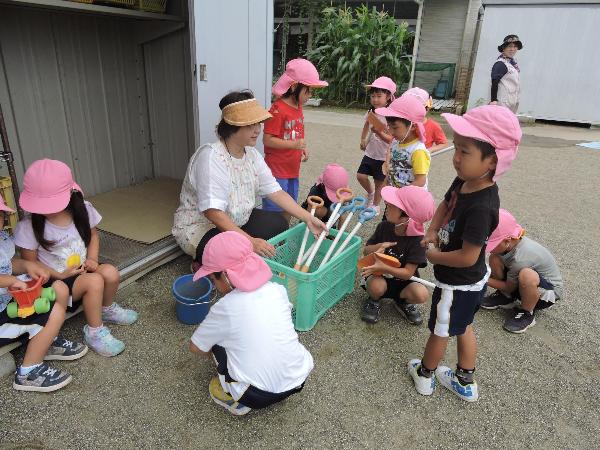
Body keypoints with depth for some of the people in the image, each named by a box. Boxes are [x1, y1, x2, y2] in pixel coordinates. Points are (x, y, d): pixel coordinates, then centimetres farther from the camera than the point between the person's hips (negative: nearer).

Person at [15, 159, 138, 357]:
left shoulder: (82, 210, -8)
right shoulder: (28, 227, -18)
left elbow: (93, 235, 8)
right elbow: (30, 264, -8)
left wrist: (92, 260, -8)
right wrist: (59, 275, -20)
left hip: (83, 269, 5)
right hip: (55, 280, -4)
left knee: (111, 272, -23)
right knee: (95, 281, -29)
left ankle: (107, 309, 10)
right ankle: (94, 332, -7)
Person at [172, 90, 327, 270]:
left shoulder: (252, 154, -1)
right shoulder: (210, 157, -27)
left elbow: (276, 192, -3)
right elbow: (212, 211, -33)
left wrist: (308, 218, -11)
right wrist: (249, 241, -38)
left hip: (236, 222, 8)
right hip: (198, 228, -8)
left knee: (279, 223, 0)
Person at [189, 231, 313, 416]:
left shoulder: (225, 308, -13)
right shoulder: (277, 290, -3)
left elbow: (195, 347, 4)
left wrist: (212, 352, 23)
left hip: (257, 397, -4)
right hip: (298, 382, 4)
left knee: (218, 340, 11)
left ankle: (235, 399, 17)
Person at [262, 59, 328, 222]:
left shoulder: (298, 107, 10)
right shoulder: (278, 109, -16)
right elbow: (268, 140, -19)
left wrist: (302, 149, 3)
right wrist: (294, 144, -26)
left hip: (293, 170, 9)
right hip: (277, 171, -8)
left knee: (289, 211, 18)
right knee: (274, 211, -2)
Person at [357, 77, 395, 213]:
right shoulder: (370, 113, -1)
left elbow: (391, 139, -21)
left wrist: (379, 132, -35)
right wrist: (363, 139, 8)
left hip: (383, 157, -5)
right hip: (370, 153, 5)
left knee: (379, 183, 9)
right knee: (360, 176, -2)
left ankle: (375, 206, 30)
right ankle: (370, 193, 29)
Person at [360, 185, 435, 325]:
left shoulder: (417, 240, -22)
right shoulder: (384, 226, -12)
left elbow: (407, 273, -23)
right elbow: (366, 250, -1)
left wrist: (383, 267, -38)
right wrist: (378, 247, -25)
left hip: (402, 279, -1)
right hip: (379, 276, 1)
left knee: (421, 294, -30)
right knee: (377, 287, -34)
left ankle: (402, 300, 5)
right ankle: (374, 300, 3)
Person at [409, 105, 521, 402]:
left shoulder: (481, 207, -35)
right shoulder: (463, 181, -9)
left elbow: (467, 256, -32)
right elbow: (445, 205, 11)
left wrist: (433, 256, -16)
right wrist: (432, 232, -5)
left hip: (458, 283, -9)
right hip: (471, 280, 9)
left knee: (440, 331, 15)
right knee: (463, 327, 24)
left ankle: (424, 375, 42)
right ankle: (465, 383, 45)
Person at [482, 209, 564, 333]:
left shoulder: (520, 259, -35)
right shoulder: (512, 241, -17)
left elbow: (509, 287, -19)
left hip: (550, 290, -7)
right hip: (526, 285, 7)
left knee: (526, 274, -42)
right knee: (494, 258, -13)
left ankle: (527, 313, -13)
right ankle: (505, 297, 9)